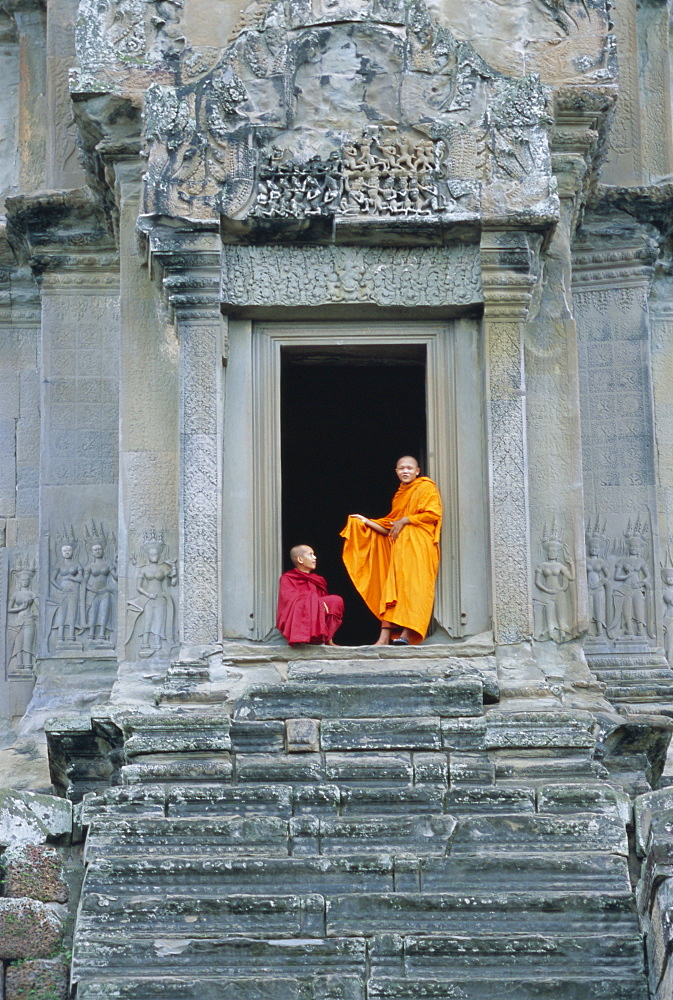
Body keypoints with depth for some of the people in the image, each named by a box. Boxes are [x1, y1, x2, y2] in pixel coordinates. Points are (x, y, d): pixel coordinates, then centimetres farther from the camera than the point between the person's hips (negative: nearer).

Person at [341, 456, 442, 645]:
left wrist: (404, 520, -7)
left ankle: (407, 634, -21)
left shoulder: (426, 487, 5)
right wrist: (368, 522, 15)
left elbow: (433, 513, -9)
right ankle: (384, 637, -9)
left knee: (412, 585, -15)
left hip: (418, 546, -7)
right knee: (393, 589, -3)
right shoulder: (399, 495, 24)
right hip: (399, 547, 7)